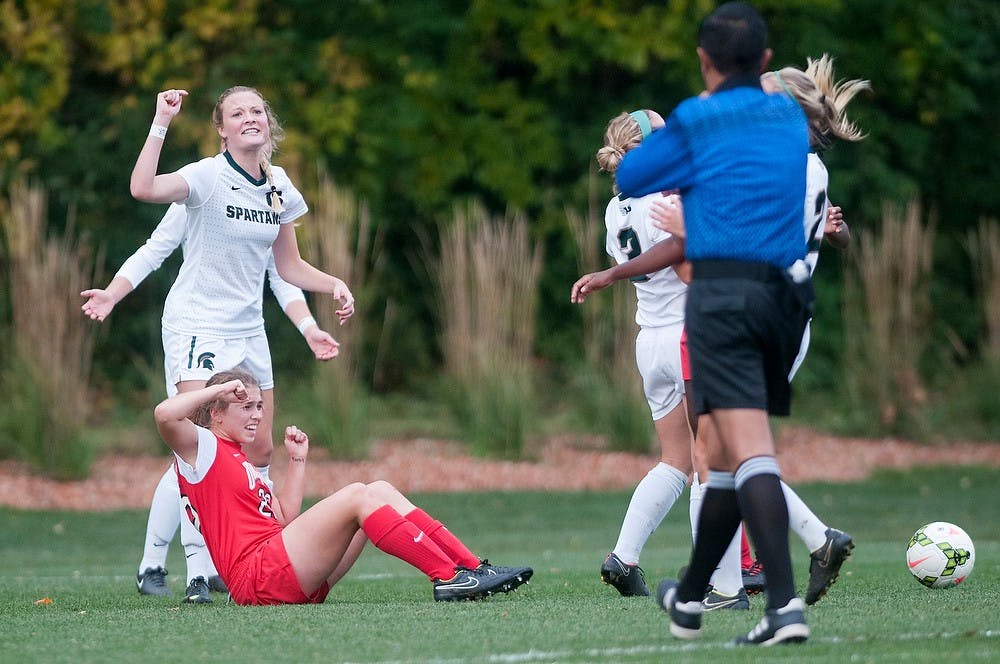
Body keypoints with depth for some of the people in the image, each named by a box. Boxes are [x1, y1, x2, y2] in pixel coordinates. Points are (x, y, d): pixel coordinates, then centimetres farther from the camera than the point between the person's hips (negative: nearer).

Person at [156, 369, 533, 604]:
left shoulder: (238, 461, 30)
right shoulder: (202, 449, 4)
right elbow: (165, 415, -18)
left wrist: (297, 461, 20)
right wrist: (222, 387, -6)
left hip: (297, 582, 10)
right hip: (260, 576, -10)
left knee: (380, 491, 2)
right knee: (357, 495, -21)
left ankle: (471, 569, -10)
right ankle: (448, 578, -27)